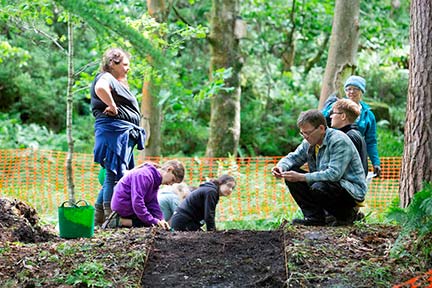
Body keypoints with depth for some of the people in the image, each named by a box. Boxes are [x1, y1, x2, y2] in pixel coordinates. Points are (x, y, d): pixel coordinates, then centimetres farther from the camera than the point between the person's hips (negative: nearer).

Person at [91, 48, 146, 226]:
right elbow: (100, 88, -31)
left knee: (113, 177, 12)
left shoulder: (117, 82, 27)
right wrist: (112, 106, -21)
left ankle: (98, 219, 16)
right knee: (115, 175, -11)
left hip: (125, 134, 11)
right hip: (114, 130, -11)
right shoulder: (105, 77, -6)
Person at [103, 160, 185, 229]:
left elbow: (153, 203, 4)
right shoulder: (145, 175, -25)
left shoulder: (155, 179, 8)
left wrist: (161, 219, -12)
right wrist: (154, 221, -29)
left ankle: (119, 219, 8)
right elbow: (137, 202, -31)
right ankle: (119, 221, -12)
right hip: (123, 206, -10)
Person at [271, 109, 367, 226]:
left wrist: (302, 177, -33)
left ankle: (346, 214, -8)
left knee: (319, 188, -37)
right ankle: (314, 217, -9)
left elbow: (334, 174, -31)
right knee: (291, 176, -7)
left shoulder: (339, 141, -23)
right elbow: (293, 157, 10)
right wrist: (281, 166, -16)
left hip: (353, 190, -8)